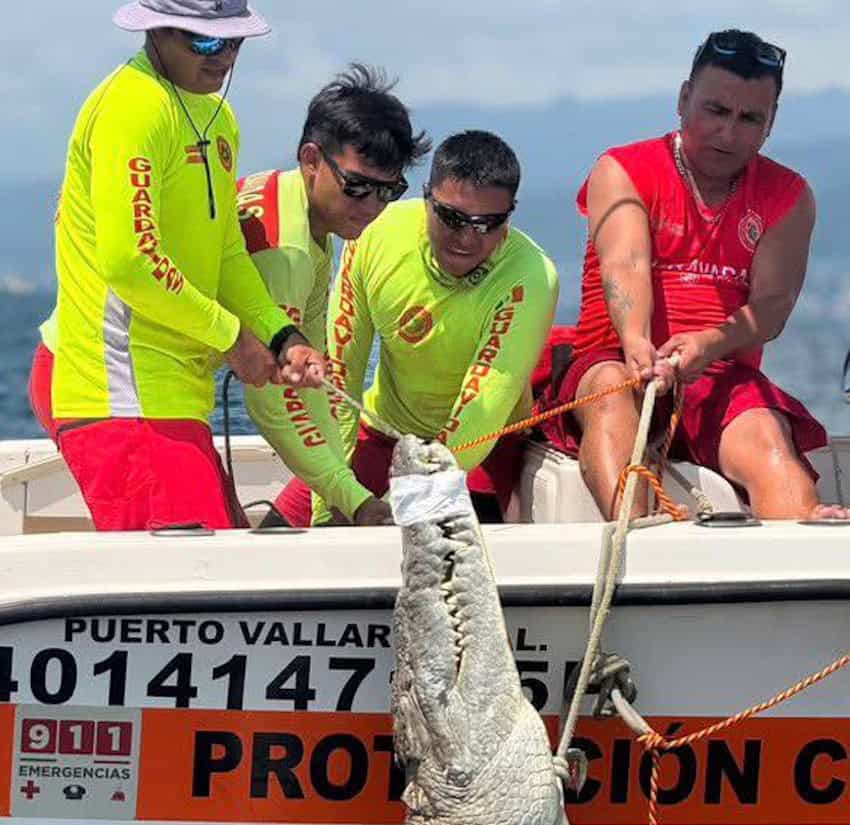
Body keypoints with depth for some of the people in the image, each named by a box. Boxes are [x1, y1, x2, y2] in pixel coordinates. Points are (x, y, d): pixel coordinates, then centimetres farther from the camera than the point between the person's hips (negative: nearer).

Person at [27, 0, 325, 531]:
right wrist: (230, 335, -12)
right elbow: (128, 261, -22)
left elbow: (228, 252, 17)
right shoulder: (135, 107, -15)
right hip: (119, 393, -10)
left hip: (170, 386, 10)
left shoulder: (218, 118, 17)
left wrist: (282, 336, 0)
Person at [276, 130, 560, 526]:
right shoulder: (376, 233, -17)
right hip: (384, 429, 4)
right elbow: (337, 372, -10)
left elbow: (480, 416, -32)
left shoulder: (530, 280, -28)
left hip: (484, 450, -4)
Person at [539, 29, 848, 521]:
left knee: (767, 438, -30)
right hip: (615, 360, -1)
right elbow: (625, 267, -14)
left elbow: (773, 305, -2)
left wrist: (708, 345, -24)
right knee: (613, 385, -36)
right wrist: (637, 343, -36)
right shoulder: (623, 171, 6)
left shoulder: (788, 198, 13)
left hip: (723, 376, 1)